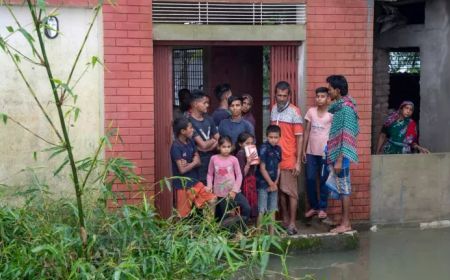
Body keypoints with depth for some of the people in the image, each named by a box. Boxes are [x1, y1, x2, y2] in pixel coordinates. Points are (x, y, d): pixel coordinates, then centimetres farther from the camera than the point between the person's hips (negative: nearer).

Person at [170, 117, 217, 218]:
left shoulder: (190, 142, 3)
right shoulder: (176, 147, -20)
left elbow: (198, 162, 3)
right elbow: (182, 169, -21)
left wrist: (188, 164, -17)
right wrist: (193, 163, -6)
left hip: (194, 181, 7)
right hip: (183, 185, -7)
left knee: (212, 200, 4)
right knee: (184, 214, 3)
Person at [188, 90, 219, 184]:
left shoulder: (208, 119, 10)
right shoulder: (190, 122, -14)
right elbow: (203, 145, -16)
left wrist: (208, 147, -10)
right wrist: (213, 140, 3)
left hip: (213, 160, 6)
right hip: (201, 163, -6)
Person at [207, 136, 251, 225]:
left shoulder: (233, 159, -5)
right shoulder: (214, 158, -3)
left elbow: (239, 176, -4)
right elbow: (210, 174, 5)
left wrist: (234, 190, -12)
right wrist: (209, 187, -7)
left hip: (233, 191, 0)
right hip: (220, 193, 1)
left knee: (246, 208, -15)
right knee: (224, 216, 9)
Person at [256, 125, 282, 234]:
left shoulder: (278, 149, 6)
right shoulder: (264, 148, -14)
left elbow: (278, 167, 10)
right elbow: (262, 168, -14)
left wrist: (275, 183, -2)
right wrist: (271, 183, -9)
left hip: (273, 184, 7)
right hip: (263, 184, -6)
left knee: (272, 210, 12)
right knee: (262, 211, -3)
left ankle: (272, 233, 19)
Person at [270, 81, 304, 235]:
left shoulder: (294, 112, -9)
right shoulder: (273, 109, 9)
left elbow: (300, 138, -9)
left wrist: (298, 161, -13)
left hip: (289, 159, -6)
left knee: (291, 191, 0)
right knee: (280, 190, 11)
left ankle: (292, 224, 5)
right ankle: (284, 221, 21)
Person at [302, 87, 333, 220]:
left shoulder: (332, 113, -5)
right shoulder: (311, 111, 6)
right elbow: (307, 131, 10)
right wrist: (303, 150, 7)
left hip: (326, 152, -4)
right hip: (311, 152, 4)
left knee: (323, 180, 4)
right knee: (310, 179, 4)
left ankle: (322, 208, 14)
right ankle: (313, 206, 18)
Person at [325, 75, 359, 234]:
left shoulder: (345, 107, -17)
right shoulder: (340, 105, 12)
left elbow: (347, 137, -21)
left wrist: (339, 159, -22)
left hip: (341, 154, -9)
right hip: (336, 153, 9)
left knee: (344, 188, -2)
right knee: (341, 188, 12)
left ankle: (345, 224, 5)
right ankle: (345, 222, 18)